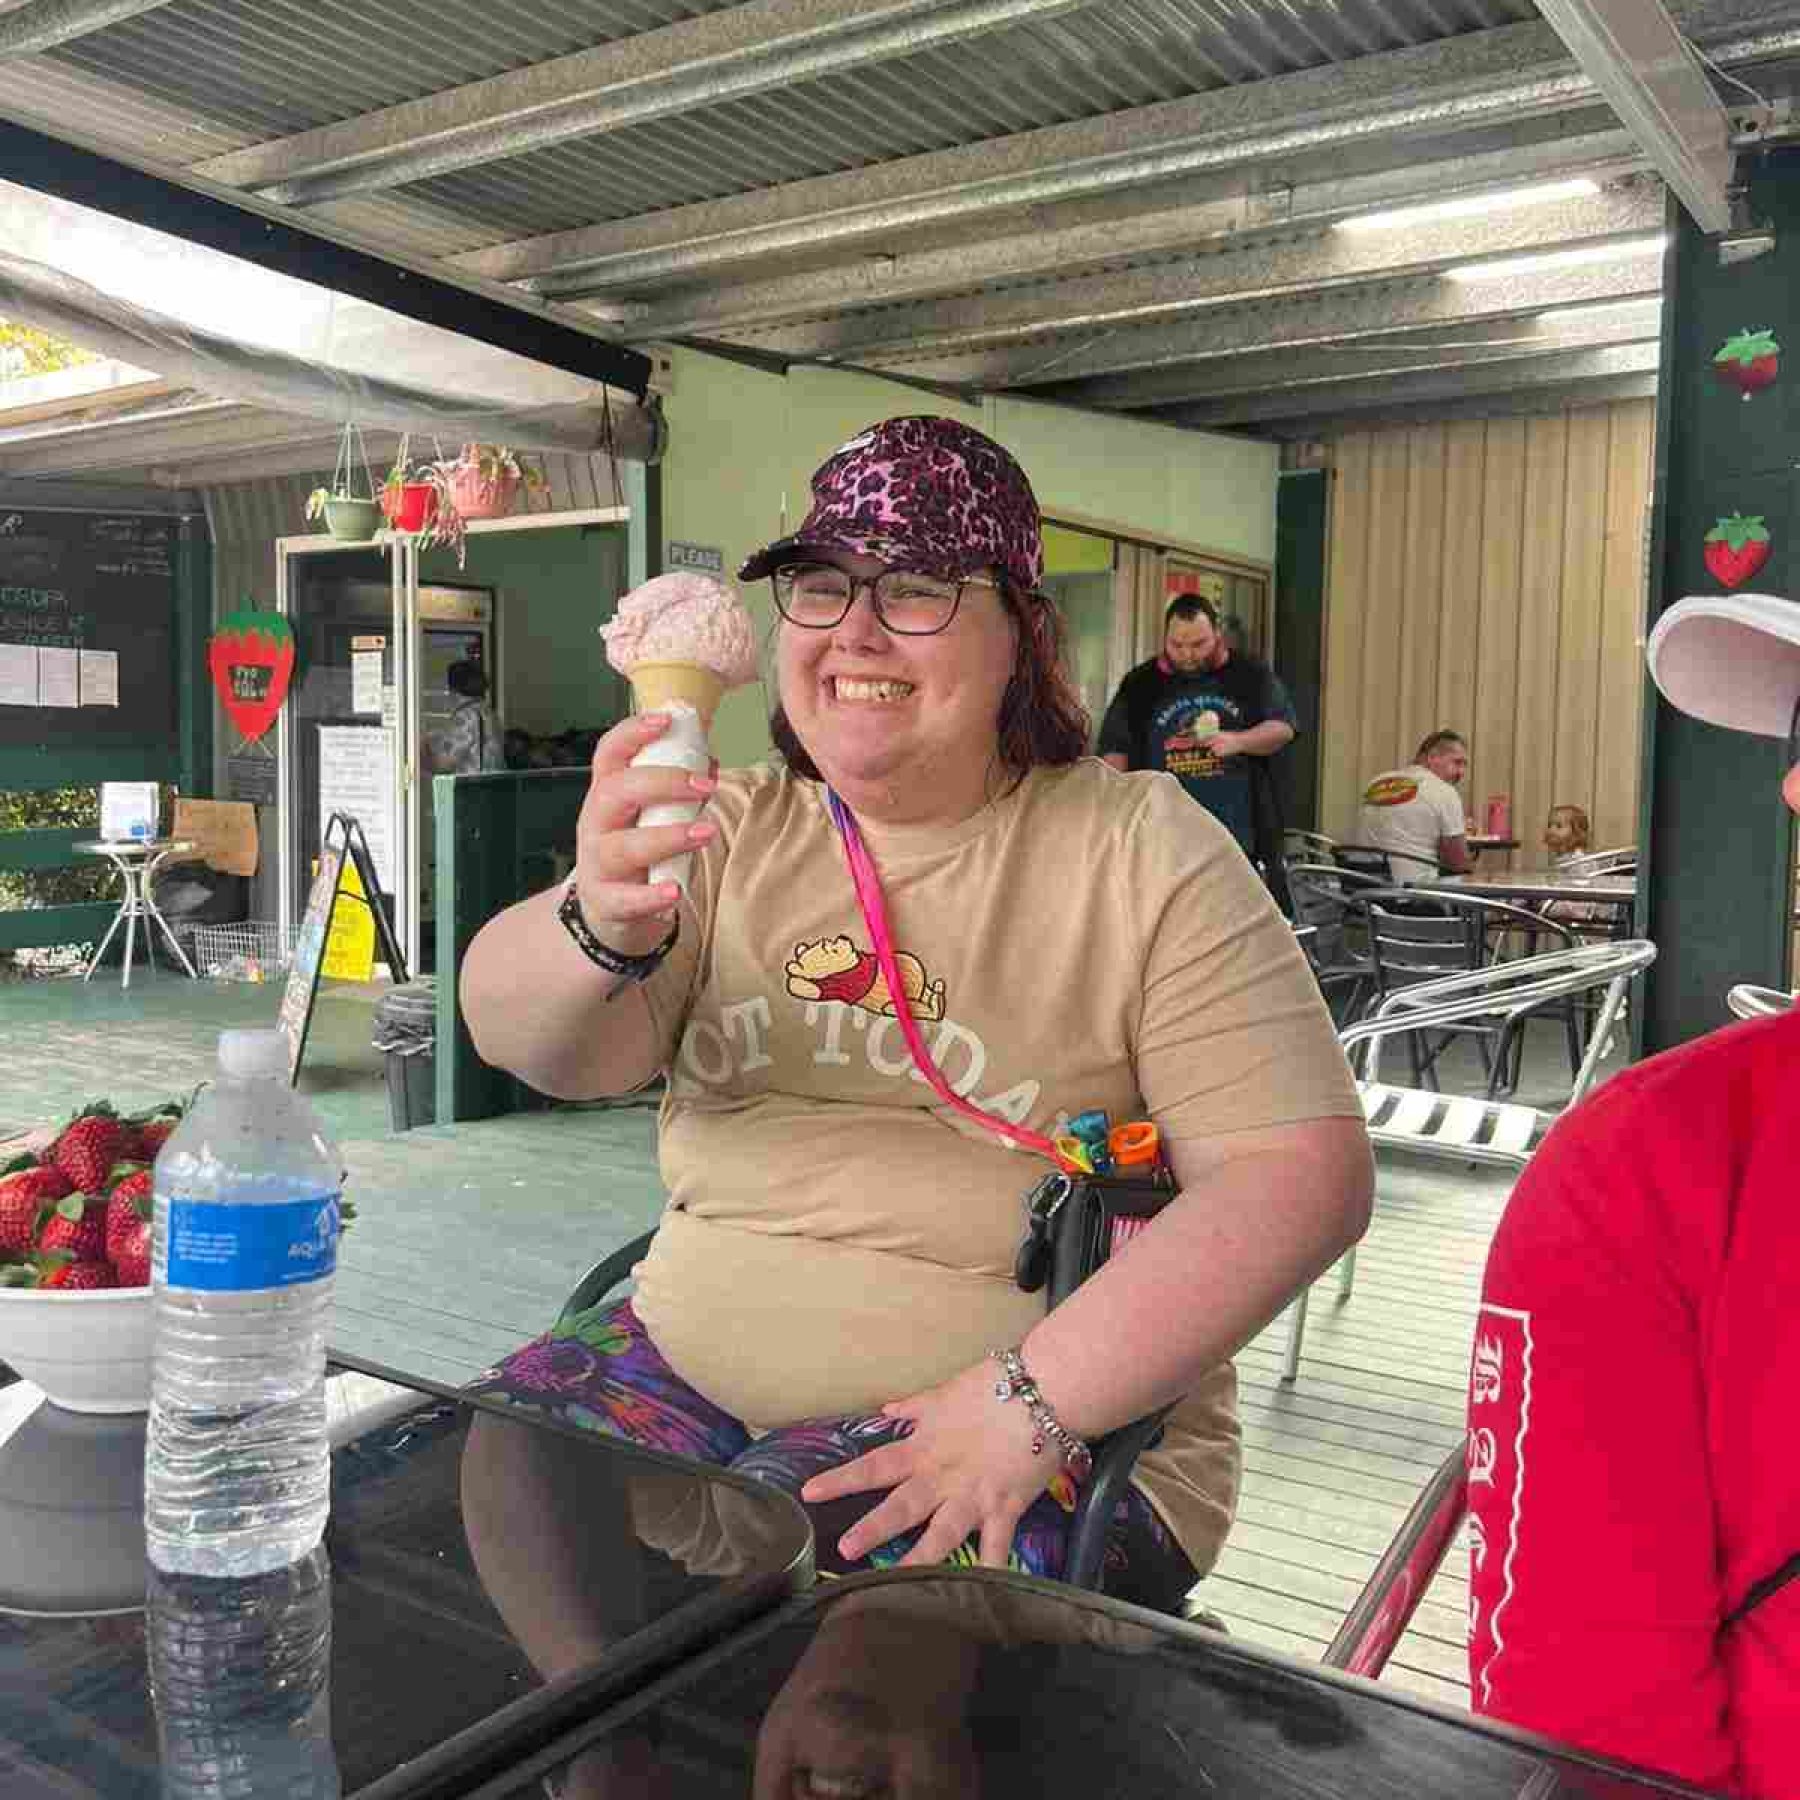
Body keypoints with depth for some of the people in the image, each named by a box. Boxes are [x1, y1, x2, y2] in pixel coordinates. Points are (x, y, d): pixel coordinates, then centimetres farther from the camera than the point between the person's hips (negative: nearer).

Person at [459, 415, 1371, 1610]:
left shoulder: (1142, 850, -3)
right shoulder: (733, 831, 7)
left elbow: (1300, 1175, -11)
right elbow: (526, 1041, -6)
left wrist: (1027, 1404, -20)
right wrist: (602, 926, -30)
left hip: (1053, 1419, -4)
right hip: (692, 1352, 4)